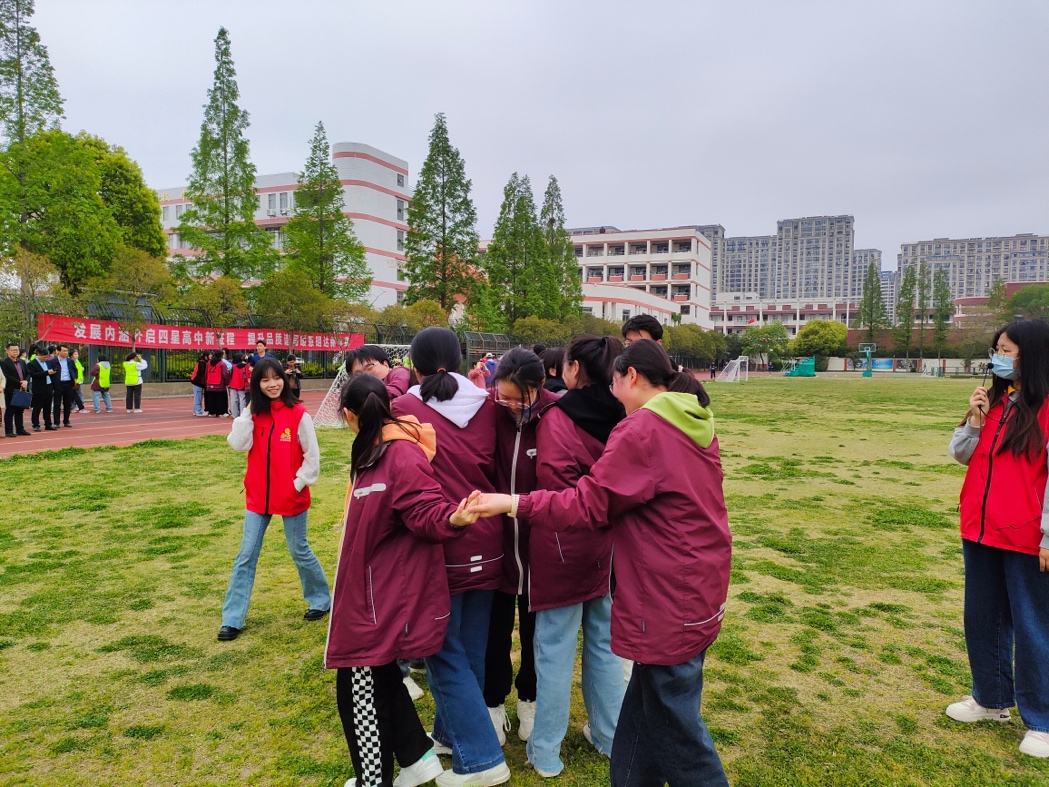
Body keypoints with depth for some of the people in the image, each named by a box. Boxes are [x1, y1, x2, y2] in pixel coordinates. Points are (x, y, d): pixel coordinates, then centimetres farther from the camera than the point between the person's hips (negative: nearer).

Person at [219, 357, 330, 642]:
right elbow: (238, 444, -13)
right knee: (246, 556, 5)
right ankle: (232, 619, 13)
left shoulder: (298, 415, -12)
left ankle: (321, 599, 33)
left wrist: (298, 484, -10)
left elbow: (312, 456, -7)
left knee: (299, 552, 11)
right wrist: (248, 411, -14)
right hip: (258, 496, 4)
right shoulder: (254, 414, 1)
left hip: (291, 497, -4)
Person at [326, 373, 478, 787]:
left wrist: (454, 518, -44)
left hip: (385, 598, -10)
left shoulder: (402, 455, -21)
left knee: (361, 690, 4)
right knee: (378, 678, 20)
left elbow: (426, 512, -27)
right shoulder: (373, 452, 9)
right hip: (375, 592, 10)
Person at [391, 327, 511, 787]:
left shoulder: (405, 409, -9)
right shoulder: (487, 405, 0)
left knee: (445, 653, 8)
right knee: (472, 649, 18)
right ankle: (451, 731, 35)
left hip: (439, 546, -5)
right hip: (485, 543, 5)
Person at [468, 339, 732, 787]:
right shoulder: (693, 423, 9)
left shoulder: (642, 428, -19)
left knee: (675, 726, 7)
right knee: (644, 710, 20)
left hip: (670, 597, -9)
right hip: (698, 585, 9)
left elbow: (588, 505, -20)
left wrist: (510, 504, -18)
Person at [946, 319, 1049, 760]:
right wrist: (974, 419, -6)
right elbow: (961, 455, 11)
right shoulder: (993, 400, 8)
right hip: (980, 530, 7)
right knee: (982, 619, 17)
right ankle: (992, 700, 34)